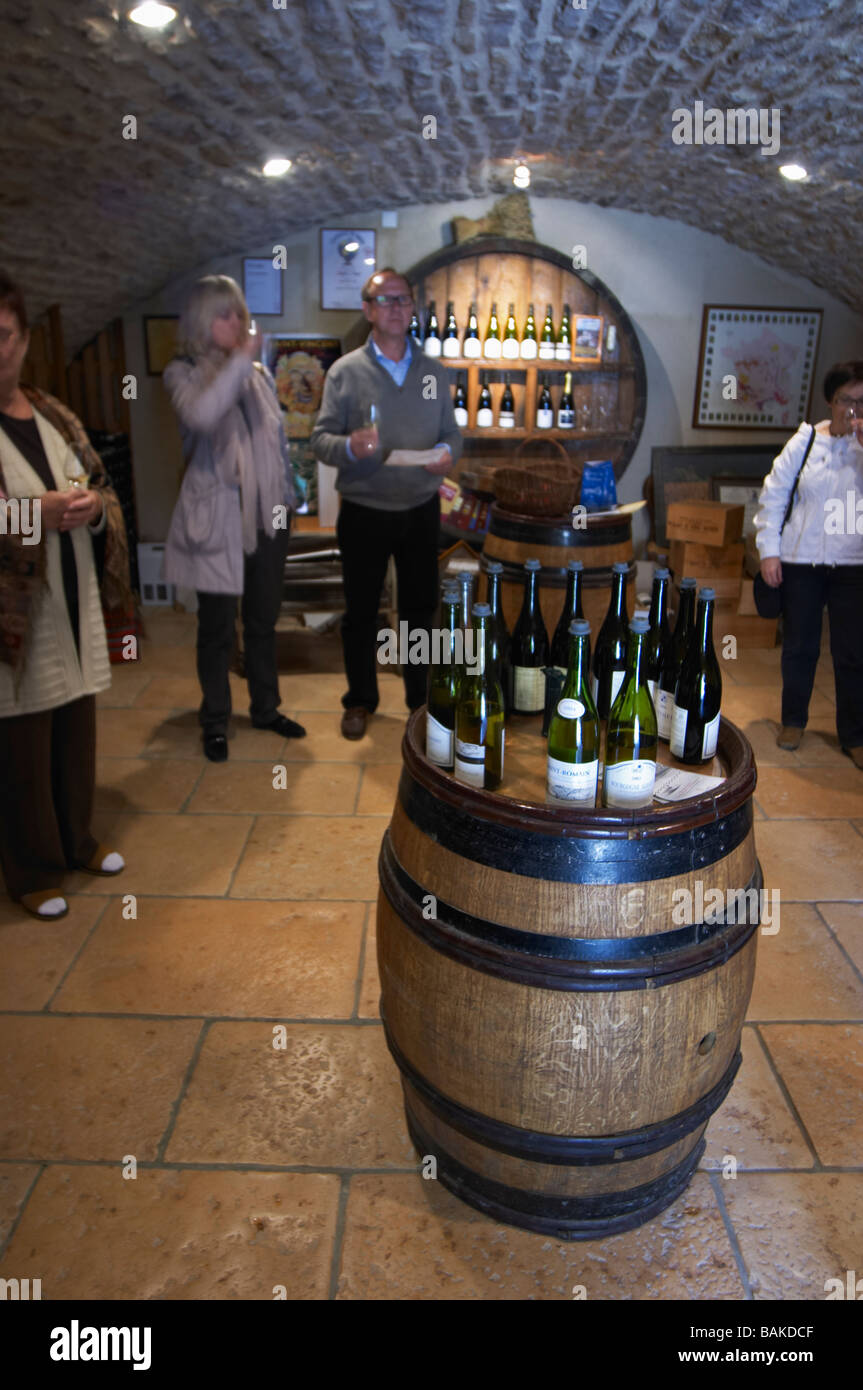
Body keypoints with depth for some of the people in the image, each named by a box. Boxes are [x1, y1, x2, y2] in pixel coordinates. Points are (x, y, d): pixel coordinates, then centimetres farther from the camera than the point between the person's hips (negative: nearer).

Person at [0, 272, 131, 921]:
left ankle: (78, 840, 37)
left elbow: (105, 488, 15)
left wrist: (93, 506, -7)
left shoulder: (55, 415, 10)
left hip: (75, 606, 6)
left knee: (77, 733, 16)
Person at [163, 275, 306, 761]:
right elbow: (201, 415, -26)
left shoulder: (260, 374, 11)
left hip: (266, 516, 5)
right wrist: (240, 358, -21)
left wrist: (288, 495, 16)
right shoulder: (184, 373, -3)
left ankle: (266, 708, 29)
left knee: (264, 620, 14)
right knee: (217, 626, 2)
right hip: (217, 518, -5)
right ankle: (215, 721, 18)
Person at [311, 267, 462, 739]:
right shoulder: (345, 371, -2)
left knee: (421, 606, 11)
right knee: (361, 611, 8)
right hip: (364, 512, -2)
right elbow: (321, 439, -5)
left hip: (420, 510, 2)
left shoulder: (434, 372, 8)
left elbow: (451, 431, 11)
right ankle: (360, 700, 26)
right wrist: (350, 446, -26)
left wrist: (446, 451, -12)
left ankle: (421, 697, 28)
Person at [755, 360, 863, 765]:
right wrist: (768, 550, -1)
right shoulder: (806, 441, 1)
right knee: (799, 646, 11)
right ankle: (793, 720, 30)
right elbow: (772, 496, 3)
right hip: (801, 561, 0)